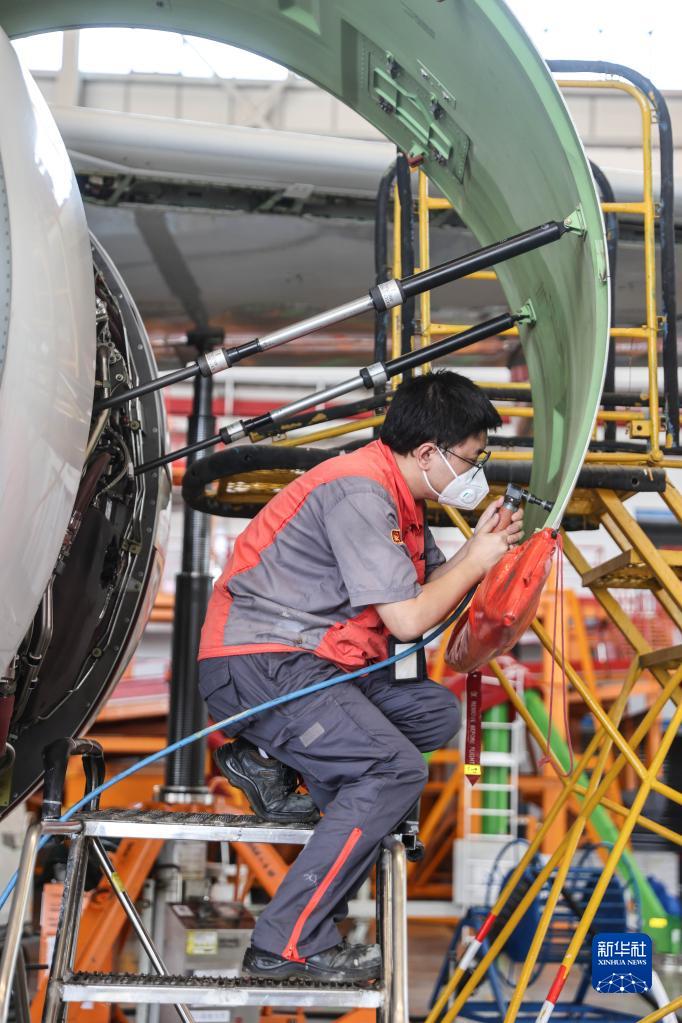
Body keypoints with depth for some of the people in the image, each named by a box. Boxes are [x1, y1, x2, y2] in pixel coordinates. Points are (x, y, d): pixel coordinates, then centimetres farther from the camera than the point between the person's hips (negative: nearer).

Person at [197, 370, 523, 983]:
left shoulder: (399, 497, 15)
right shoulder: (358, 491, -17)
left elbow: (432, 587, 16)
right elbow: (408, 620, -18)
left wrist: (483, 544, 3)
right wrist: (477, 561, -5)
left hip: (301, 660, 10)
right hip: (257, 663, -10)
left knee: (437, 713, 7)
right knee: (395, 770, -20)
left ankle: (270, 760, 2)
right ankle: (288, 945, -19)